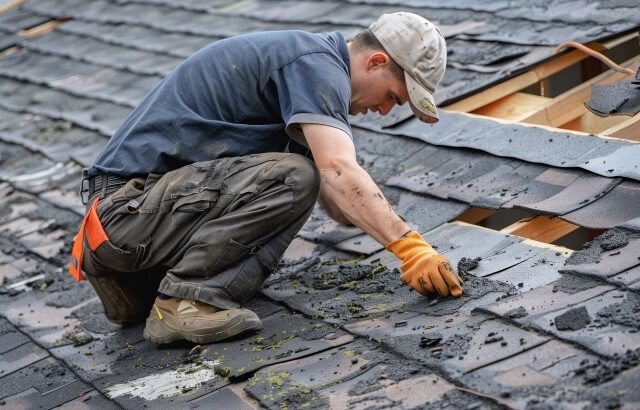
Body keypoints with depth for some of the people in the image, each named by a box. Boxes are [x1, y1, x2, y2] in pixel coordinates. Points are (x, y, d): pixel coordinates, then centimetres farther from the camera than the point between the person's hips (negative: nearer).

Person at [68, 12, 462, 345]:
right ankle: (186, 299, -18)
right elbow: (338, 172, -27)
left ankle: (132, 281, 8)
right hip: (133, 202, -10)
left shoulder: (308, 62, 20)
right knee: (293, 177, -22)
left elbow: (334, 197, 23)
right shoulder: (318, 63, -11)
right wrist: (410, 246, -28)